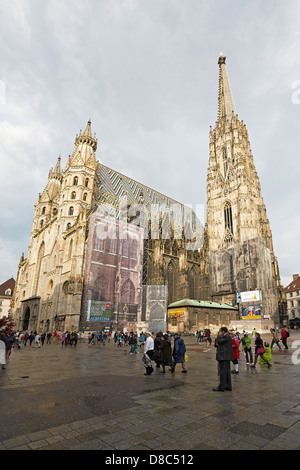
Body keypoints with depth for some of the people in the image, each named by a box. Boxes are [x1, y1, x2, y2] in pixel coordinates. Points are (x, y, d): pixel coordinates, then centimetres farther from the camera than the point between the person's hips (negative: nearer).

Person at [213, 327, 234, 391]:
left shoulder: (226, 336, -15)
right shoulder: (227, 336, 16)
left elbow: (219, 342, -16)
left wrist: (219, 335, -7)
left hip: (224, 357, -10)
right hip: (226, 357, 10)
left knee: (223, 371, -5)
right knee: (227, 371, 14)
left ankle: (221, 387, 0)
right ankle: (228, 386, 21)